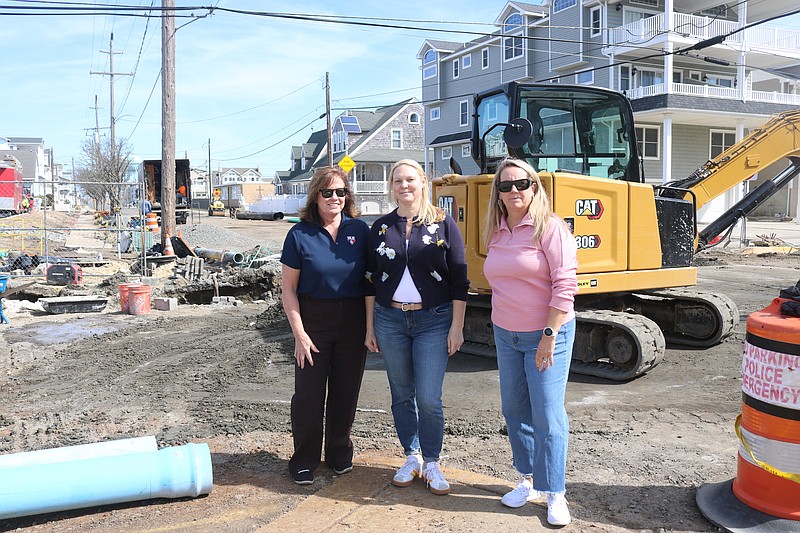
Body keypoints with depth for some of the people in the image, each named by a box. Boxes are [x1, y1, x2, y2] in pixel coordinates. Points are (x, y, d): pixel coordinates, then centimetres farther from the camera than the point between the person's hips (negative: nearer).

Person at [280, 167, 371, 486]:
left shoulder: (360, 230, 0)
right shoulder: (300, 234, -6)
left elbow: (370, 280, 5)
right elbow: (288, 289, -4)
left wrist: (371, 326, 0)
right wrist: (299, 334, -9)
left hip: (353, 322, 2)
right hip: (314, 321, -2)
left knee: (346, 391, 12)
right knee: (309, 394, 4)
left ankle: (339, 453, 30)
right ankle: (304, 461, 21)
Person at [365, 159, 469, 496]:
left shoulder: (443, 224, -2)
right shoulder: (381, 227, 6)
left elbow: (459, 280, -2)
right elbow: (371, 279, 9)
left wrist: (457, 327, -6)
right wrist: (370, 327, 6)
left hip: (433, 321, -3)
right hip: (390, 320, 3)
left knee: (429, 398, -3)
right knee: (401, 394, 11)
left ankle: (432, 463, 16)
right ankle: (411, 458, 28)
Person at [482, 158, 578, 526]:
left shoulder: (549, 227, -12)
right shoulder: (497, 233, 7)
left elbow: (564, 285, -17)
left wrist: (549, 336, -19)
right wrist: (499, 325, 14)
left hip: (546, 333, -6)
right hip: (505, 333, 7)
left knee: (547, 416, -2)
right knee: (514, 410, 13)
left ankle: (555, 495, 13)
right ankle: (529, 481, 30)